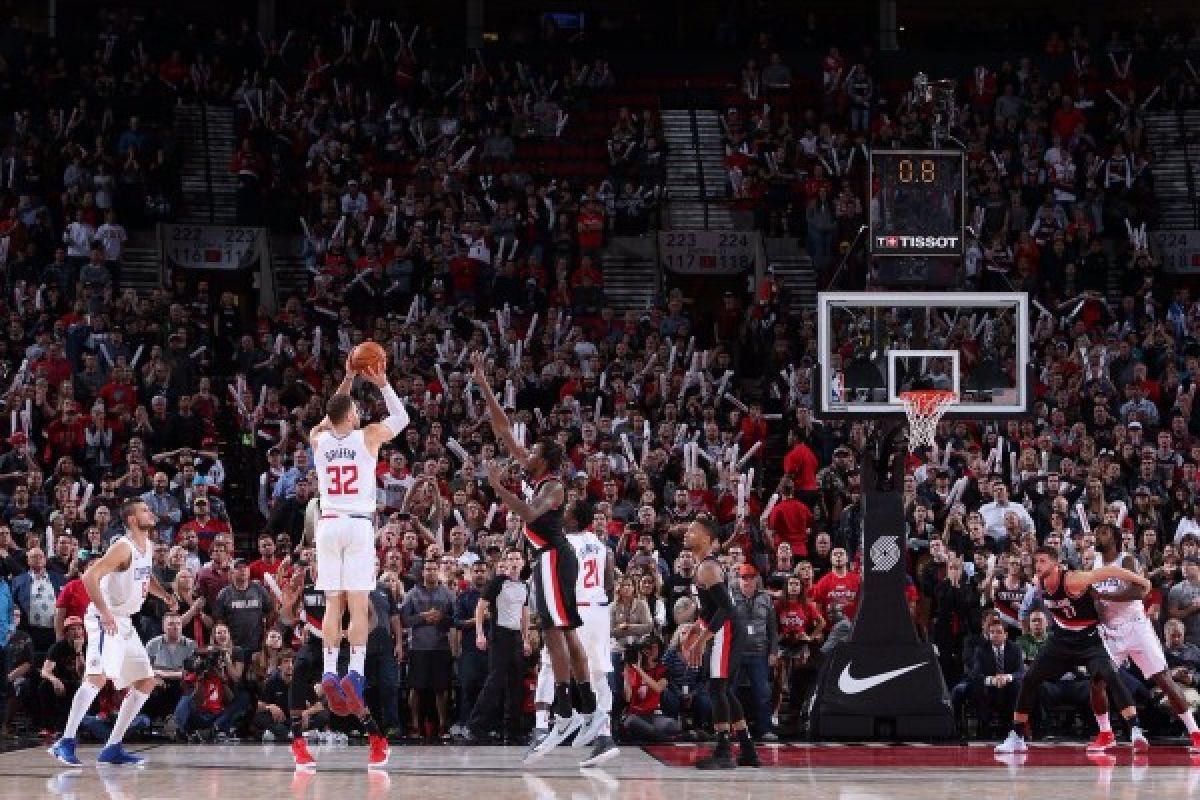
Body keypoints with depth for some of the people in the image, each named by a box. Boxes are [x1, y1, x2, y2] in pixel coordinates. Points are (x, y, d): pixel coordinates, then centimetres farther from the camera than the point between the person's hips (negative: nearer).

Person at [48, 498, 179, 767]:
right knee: (98, 676, -25)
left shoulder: (148, 547, 12)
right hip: (105, 620, -10)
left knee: (146, 682, 9)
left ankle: (112, 748, 11)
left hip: (124, 622, 10)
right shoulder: (123, 548, -16)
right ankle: (65, 742, -25)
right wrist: (105, 612, -31)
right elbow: (90, 577, -24)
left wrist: (165, 595, 12)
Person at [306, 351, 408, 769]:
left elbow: (333, 415, 31)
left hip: (328, 525, 3)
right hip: (358, 525, -3)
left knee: (333, 604, 3)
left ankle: (329, 672, -6)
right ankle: (355, 672, -16)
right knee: (359, 603, -6)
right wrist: (382, 383, 18)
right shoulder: (367, 436, -1)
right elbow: (401, 418, 16)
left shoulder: (318, 439, 8)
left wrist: (347, 381, 33)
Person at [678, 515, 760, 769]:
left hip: (725, 632, -10)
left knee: (716, 689, -12)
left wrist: (703, 638, -24)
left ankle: (723, 752, -15)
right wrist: (696, 628, 23)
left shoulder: (708, 568, -16)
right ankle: (747, 751, 18)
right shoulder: (707, 565, 16)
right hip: (729, 633, 10)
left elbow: (726, 608, -24)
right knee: (726, 691, 14)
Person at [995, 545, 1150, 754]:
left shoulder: (1072, 580, -28)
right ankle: (1017, 737, 10)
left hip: (1089, 640, -6)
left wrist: (1139, 580, -23)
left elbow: (1108, 571, -26)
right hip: (1062, 640, 6)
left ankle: (1135, 730, -30)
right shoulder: (1039, 583, -7)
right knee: (1029, 681, -1)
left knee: (1108, 676, -28)